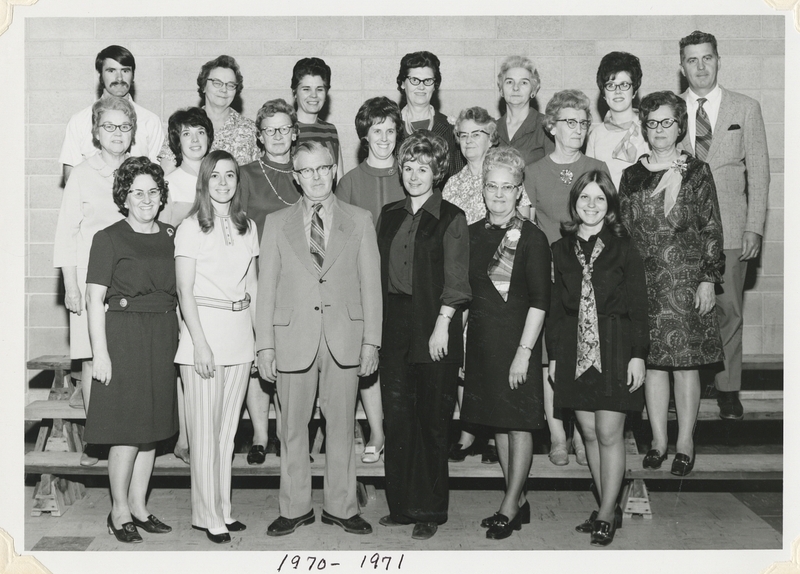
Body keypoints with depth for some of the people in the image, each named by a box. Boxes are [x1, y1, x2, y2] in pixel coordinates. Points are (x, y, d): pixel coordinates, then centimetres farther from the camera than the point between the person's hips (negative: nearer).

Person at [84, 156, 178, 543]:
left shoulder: (169, 236, 10)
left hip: (163, 337, 5)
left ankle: (139, 505, 23)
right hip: (124, 336, -5)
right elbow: (94, 298, -8)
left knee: (153, 425, 10)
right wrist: (100, 353, -14)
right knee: (127, 428, -2)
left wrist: (177, 337, 7)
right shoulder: (108, 239, -5)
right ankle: (119, 511, 13)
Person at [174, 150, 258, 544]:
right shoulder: (191, 228, -4)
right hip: (203, 327, -5)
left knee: (227, 427, 11)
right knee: (205, 430, 0)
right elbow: (185, 292, -8)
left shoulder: (247, 227, 11)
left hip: (240, 333, 5)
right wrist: (200, 343, -14)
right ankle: (207, 514, 11)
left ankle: (222, 508, 21)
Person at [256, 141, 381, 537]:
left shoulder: (359, 220, 8)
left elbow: (371, 284, 5)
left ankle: (341, 507, 19)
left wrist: (371, 341, -2)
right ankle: (295, 508, 19)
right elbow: (266, 286, 5)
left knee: (341, 425, 7)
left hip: (345, 339, 0)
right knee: (292, 427, 6)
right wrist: (265, 345, -1)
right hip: (293, 337, 0)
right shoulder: (276, 223, 8)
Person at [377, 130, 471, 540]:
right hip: (394, 327, 5)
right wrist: (376, 328, 6)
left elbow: (456, 280, -6)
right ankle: (401, 505, 16)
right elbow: (380, 274, 13)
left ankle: (429, 511, 11)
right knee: (396, 418, 5)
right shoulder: (389, 216, 14)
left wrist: (442, 326, -14)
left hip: (434, 329, -4)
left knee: (432, 421, 1)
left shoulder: (451, 218, 0)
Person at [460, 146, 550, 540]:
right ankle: (518, 500, 23)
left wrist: (524, 352, -16)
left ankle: (510, 506, 12)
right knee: (497, 422, 11)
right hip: (482, 339, 6)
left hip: (517, 340, -6)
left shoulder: (532, 238, -8)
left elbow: (539, 301, -11)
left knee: (518, 423, 1)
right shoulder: (472, 234, 8)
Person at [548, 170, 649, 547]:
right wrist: (554, 355, 7)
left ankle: (606, 514, 9)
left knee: (609, 434, -2)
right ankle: (609, 509, 20)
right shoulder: (562, 250, 8)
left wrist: (638, 354, -7)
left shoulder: (623, 248, -1)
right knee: (589, 433, 8)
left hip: (614, 349, -3)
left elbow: (638, 306, -2)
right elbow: (556, 306, 10)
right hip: (575, 352, 4)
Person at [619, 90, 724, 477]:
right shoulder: (631, 176, 9)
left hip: (686, 281, -2)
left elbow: (712, 231, 1)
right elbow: (622, 230, 10)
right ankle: (658, 440, 16)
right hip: (644, 282, 2)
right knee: (652, 361, 5)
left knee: (685, 362, 1)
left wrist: (709, 279, -6)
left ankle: (685, 444, 11)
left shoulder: (697, 172, 2)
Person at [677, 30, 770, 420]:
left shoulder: (746, 108, 7)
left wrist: (754, 227, -2)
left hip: (729, 228, 0)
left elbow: (758, 170, 5)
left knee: (728, 310, 3)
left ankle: (728, 390, 15)